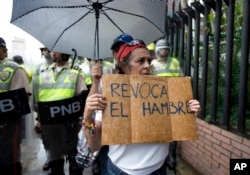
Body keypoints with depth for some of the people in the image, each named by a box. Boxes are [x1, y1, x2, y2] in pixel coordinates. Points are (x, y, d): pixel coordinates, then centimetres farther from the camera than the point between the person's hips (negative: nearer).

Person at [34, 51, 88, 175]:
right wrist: (39, 119, 11)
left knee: (73, 154, 7)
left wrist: (80, 118, -8)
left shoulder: (75, 73, 1)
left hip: (69, 122, -3)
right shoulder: (44, 74, 11)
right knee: (54, 155, 16)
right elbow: (39, 99, 14)